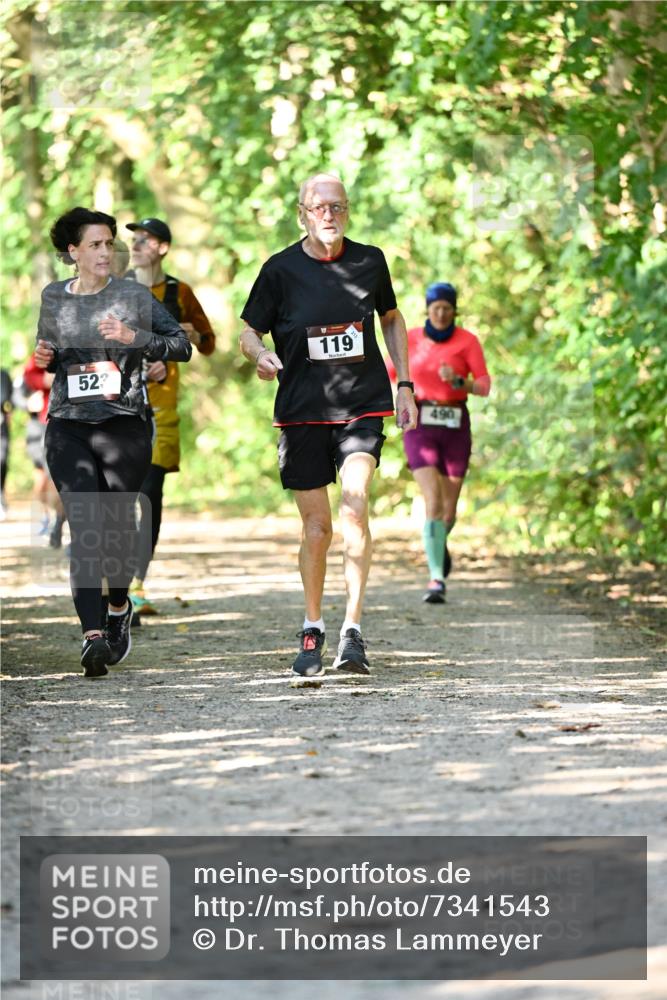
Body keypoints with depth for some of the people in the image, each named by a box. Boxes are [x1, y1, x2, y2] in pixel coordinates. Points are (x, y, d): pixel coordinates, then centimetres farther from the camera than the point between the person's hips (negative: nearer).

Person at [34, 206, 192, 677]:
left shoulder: (133, 296, 1)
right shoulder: (53, 299, 10)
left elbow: (182, 345, -3)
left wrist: (134, 337, -18)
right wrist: (44, 360, 2)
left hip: (124, 423, -1)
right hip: (68, 426, 1)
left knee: (118, 523, 6)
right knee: (85, 525, -13)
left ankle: (120, 606, 35)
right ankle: (93, 634, -21)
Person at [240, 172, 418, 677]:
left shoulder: (370, 261, 3)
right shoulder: (281, 270, -3)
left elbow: (392, 319, 19)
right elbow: (249, 331, 5)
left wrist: (404, 384, 13)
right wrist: (261, 355, -18)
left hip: (363, 405, 0)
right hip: (302, 410, 0)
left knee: (355, 508, -19)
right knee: (316, 526, 4)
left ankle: (352, 631, -18)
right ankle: (312, 630, 24)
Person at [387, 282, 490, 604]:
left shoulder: (468, 341, -2)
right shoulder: (410, 339, 2)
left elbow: (484, 387, -7)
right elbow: (388, 373, 14)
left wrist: (458, 382, -27)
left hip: (455, 427, 1)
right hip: (420, 427, -1)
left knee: (449, 510, 9)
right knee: (433, 503, -19)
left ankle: (440, 544, 46)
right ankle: (437, 581, -18)